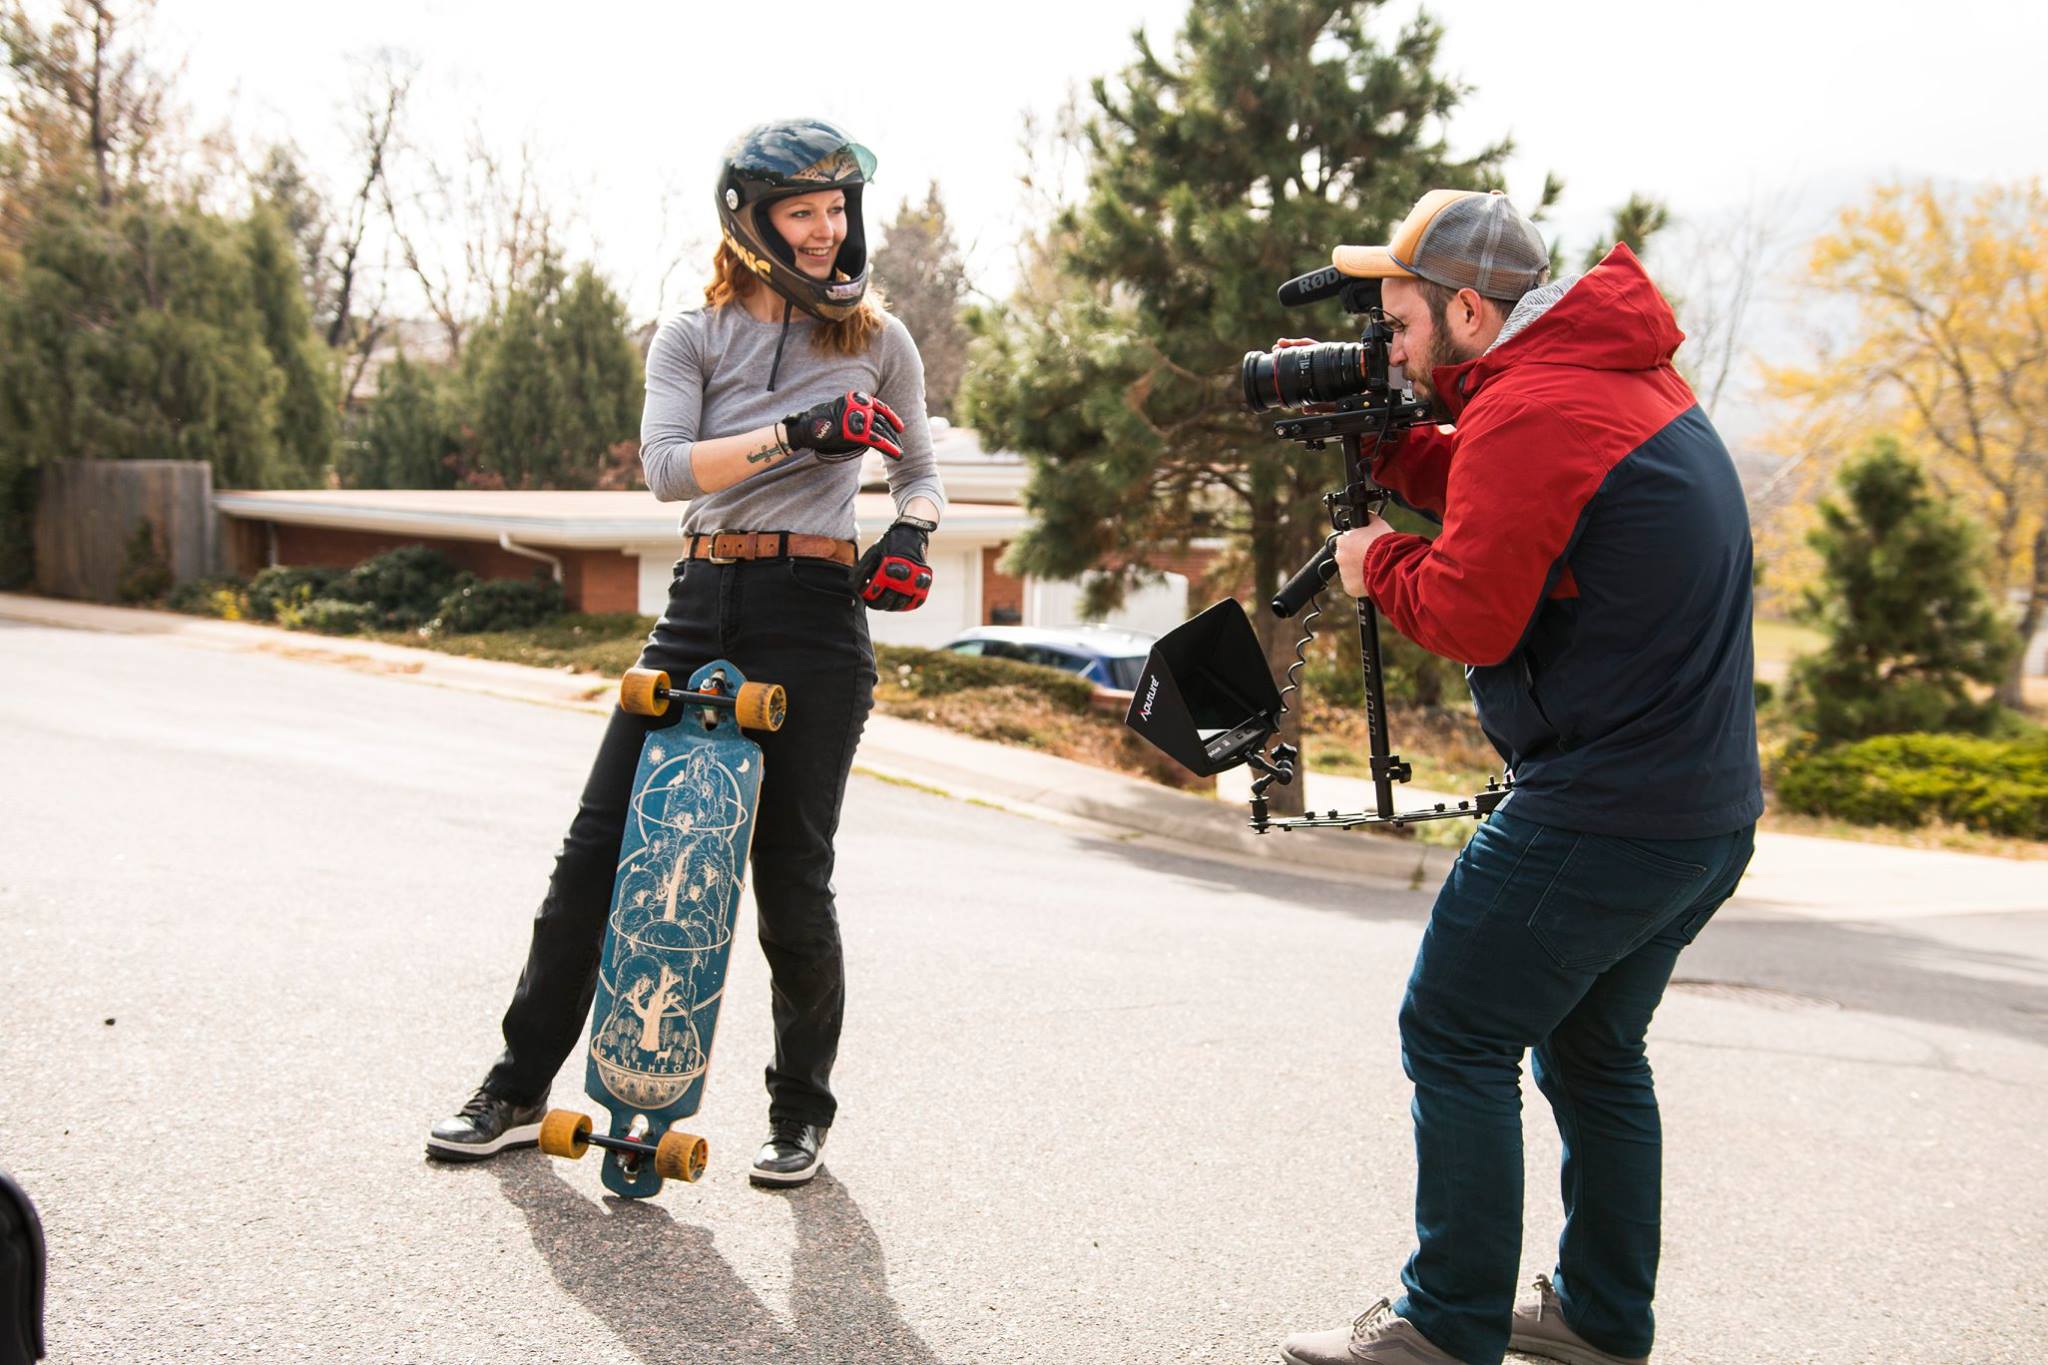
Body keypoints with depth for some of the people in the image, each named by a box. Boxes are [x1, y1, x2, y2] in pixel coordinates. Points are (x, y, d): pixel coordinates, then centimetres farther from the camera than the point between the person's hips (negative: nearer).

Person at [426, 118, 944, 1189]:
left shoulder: (877, 339, 8)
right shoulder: (693, 336, 7)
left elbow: (918, 470, 18)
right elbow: (665, 465, -8)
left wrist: (909, 535, -4)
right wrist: (796, 432, -19)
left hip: (816, 616, -1)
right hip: (702, 606, 2)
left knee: (791, 877, -1)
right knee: (598, 848, 1)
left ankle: (802, 1110, 19)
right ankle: (519, 1090, 15)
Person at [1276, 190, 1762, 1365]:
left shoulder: (1527, 409, -17)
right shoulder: (1628, 376, 13)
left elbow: (1468, 616, -16)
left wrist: (1377, 561, 1)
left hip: (1602, 818, -10)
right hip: (1712, 813, 10)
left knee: (1456, 1041, 0)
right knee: (1595, 1050, 19)